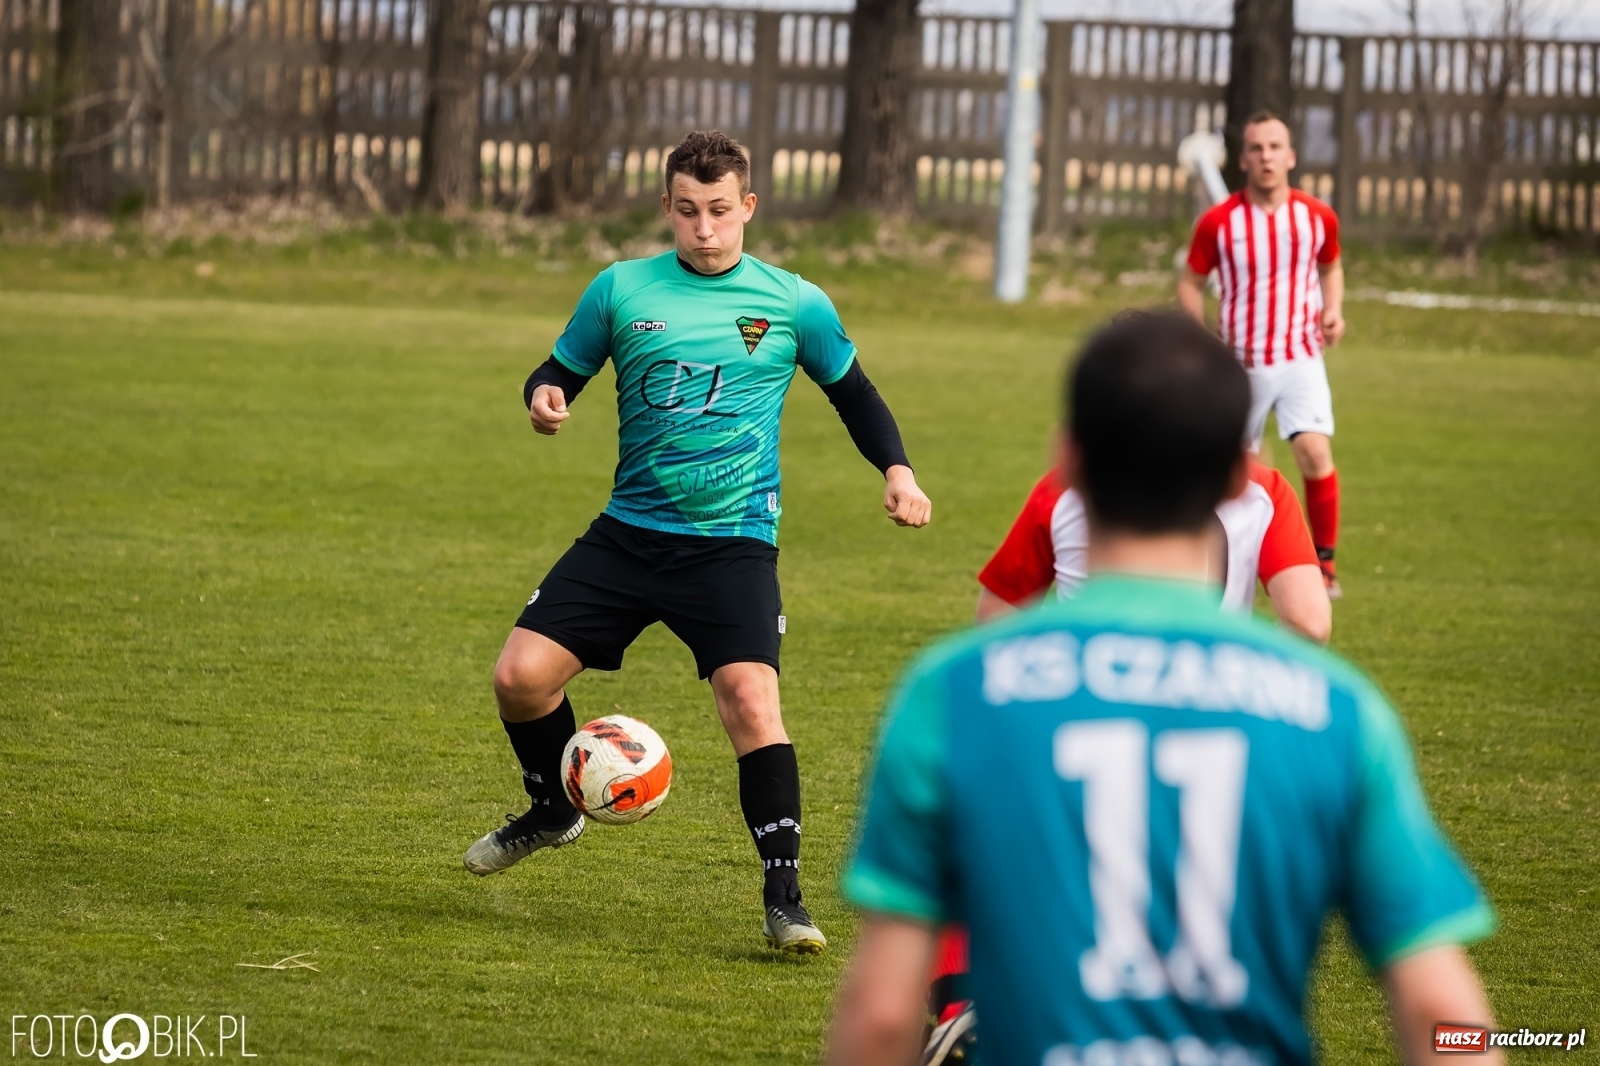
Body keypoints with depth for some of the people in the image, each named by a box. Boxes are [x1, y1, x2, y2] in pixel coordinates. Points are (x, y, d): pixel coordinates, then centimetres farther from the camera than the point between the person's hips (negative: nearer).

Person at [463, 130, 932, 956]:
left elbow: (853, 393, 13)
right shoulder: (622, 290, 2)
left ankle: (782, 896, -13)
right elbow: (560, 371, 11)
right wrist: (543, 399, -13)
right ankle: (552, 811, 25)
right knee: (521, 676, -6)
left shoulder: (793, 305, 0)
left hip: (733, 542, -2)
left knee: (750, 697, -22)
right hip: (629, 532, 2)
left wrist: (896, 470, -2)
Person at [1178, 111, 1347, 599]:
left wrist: (1333, 310, -1)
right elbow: (1190, 282, 4)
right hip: (1240, 364, 0)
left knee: (1315, 453, -19)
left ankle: (1324, 562, -6)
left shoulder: (1318, 216, -3)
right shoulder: (1217, 223, -8)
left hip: (1301, 358, 0)